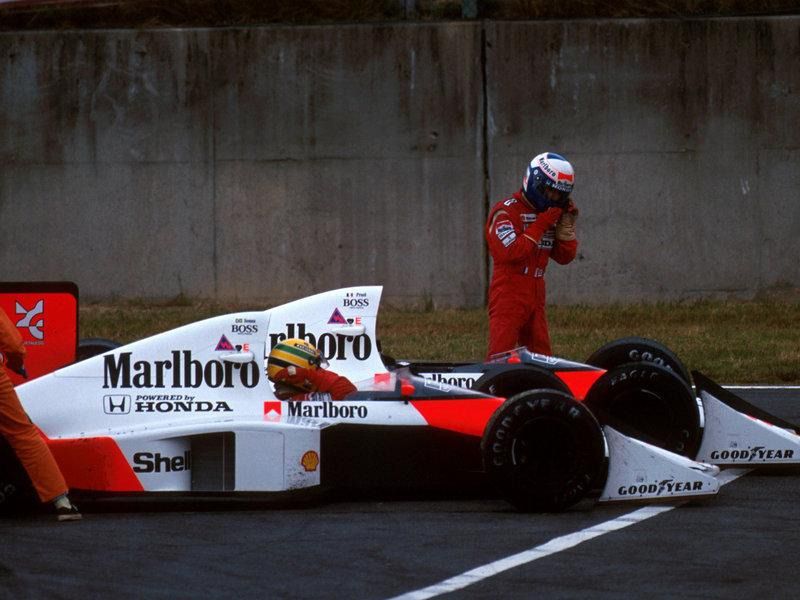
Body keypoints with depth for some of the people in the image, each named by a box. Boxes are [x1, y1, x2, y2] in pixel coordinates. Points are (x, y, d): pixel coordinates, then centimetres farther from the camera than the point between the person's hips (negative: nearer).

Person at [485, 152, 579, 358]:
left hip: (536, 300, 8)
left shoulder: (549, 214, 16)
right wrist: (541, 225, -17)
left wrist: (566, 223, 2)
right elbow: (512, 252, -22)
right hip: (509, 296, -8)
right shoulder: (505, 212, -9)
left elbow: (565, 256, 14)